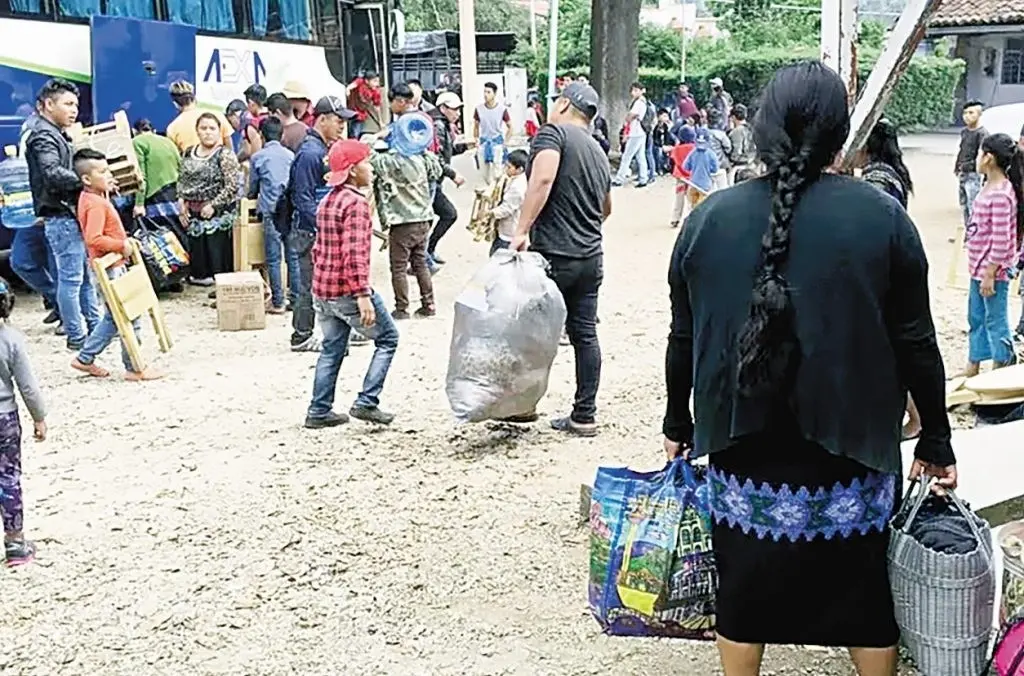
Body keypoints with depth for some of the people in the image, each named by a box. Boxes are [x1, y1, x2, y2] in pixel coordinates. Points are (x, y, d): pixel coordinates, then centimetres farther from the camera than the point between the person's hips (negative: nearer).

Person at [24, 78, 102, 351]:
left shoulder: (56, 135, 20)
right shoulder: (43, 136, -11)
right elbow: (54, 174, -26)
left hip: (71, 214, 10)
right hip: (61, 216, -10)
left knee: (87, 274, 15)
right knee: (71, 278, -5)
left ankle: (95, 325, 24)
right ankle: (76, 336, 0)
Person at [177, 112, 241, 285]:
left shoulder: (225, 155, -9)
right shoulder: (188, 154, 10)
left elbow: (232, 186, -14)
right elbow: (181, 180, 17)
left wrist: (213, 205, -17)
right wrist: (182, 200, 1)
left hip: (217, 213, -6)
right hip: (193, 214, 6)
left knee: (216, 253, -3)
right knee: (197, 251, 10)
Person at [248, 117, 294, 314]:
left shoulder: (258, 157, 3)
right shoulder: (291, 155, 11)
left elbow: (252, 189, 12)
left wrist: (256, 196, 34)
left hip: (271, 212, -3)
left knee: (273, 259, 0)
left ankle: (277, 302, 0)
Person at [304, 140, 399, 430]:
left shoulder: (327, 202, 14)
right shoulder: (356, 203, -15)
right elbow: (354, 253, -23)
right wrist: (363, 296, -26)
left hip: (322, 290, 9)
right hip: (348, 291, -9)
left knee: (332, 350, 17)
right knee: (387, 339, 5)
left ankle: (319, 411, 18)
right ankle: (366, 403, -1)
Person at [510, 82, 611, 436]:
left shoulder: (553, 133, -4)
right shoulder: (598, 153, 20)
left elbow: (543, 178, -22)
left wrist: (522, 230, -24)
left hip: (553, 255, -7)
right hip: (591, 257, 7)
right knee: (585, 334, 8)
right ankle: (584, 416, 11)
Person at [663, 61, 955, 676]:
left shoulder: (710, 217, -1)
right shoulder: (883, 218, -7)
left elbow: (684, 338, 5)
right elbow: (916, 343, -4)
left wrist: (678, 424, 17)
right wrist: (935, 441, 6)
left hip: (744, 445, 2)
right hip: (852, 444, -1)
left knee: (745, 587, 15)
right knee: (863, 591, 14)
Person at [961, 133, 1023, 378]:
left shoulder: (1001, 195, -23)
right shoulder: (990, 187, 7)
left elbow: (1001, 241, -23)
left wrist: (990, 275, -20)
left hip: (993, 270, -10)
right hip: (979, 267, 10)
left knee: (995, 320, 2)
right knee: (976, 318, 20)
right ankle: (973, 366, 33)